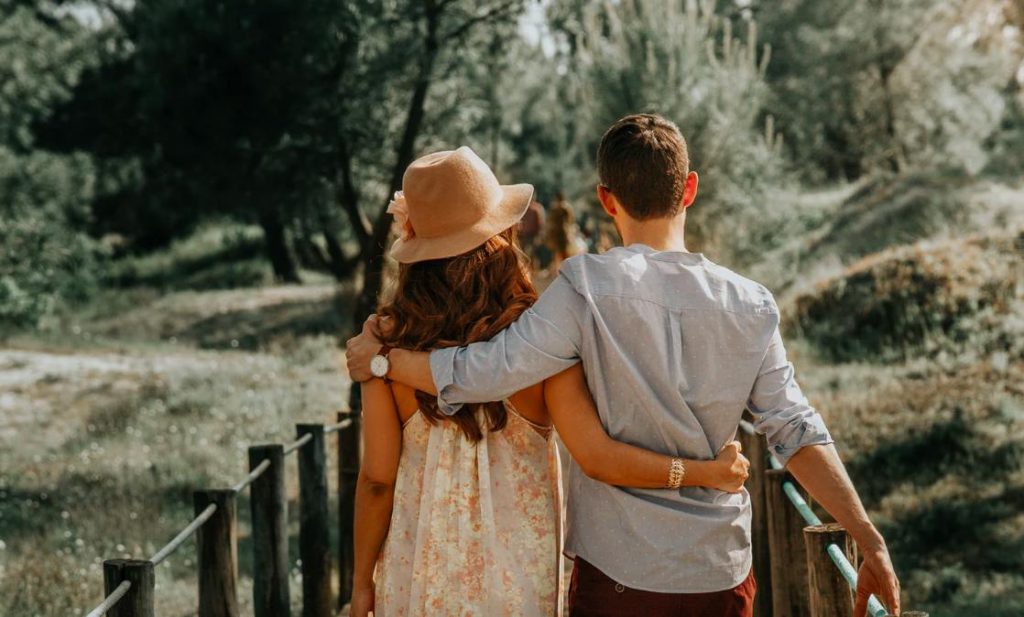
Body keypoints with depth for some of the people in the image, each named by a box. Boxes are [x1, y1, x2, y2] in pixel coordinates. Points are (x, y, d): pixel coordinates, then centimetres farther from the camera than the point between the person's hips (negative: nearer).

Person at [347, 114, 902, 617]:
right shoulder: (750, 307, -3)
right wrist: (870, 541, 1)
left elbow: (482, 374, -18)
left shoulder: (588, 290, -14)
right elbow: (798, 433, -4)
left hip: (617, 572, -3)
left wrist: (378, 359, -2)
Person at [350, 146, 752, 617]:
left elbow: (377, 477, -9)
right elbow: (597, 457, -21)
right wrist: (707, 471, -9)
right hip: (517, 573, -1)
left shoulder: (390, 339, -13)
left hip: (420, 565, 1)